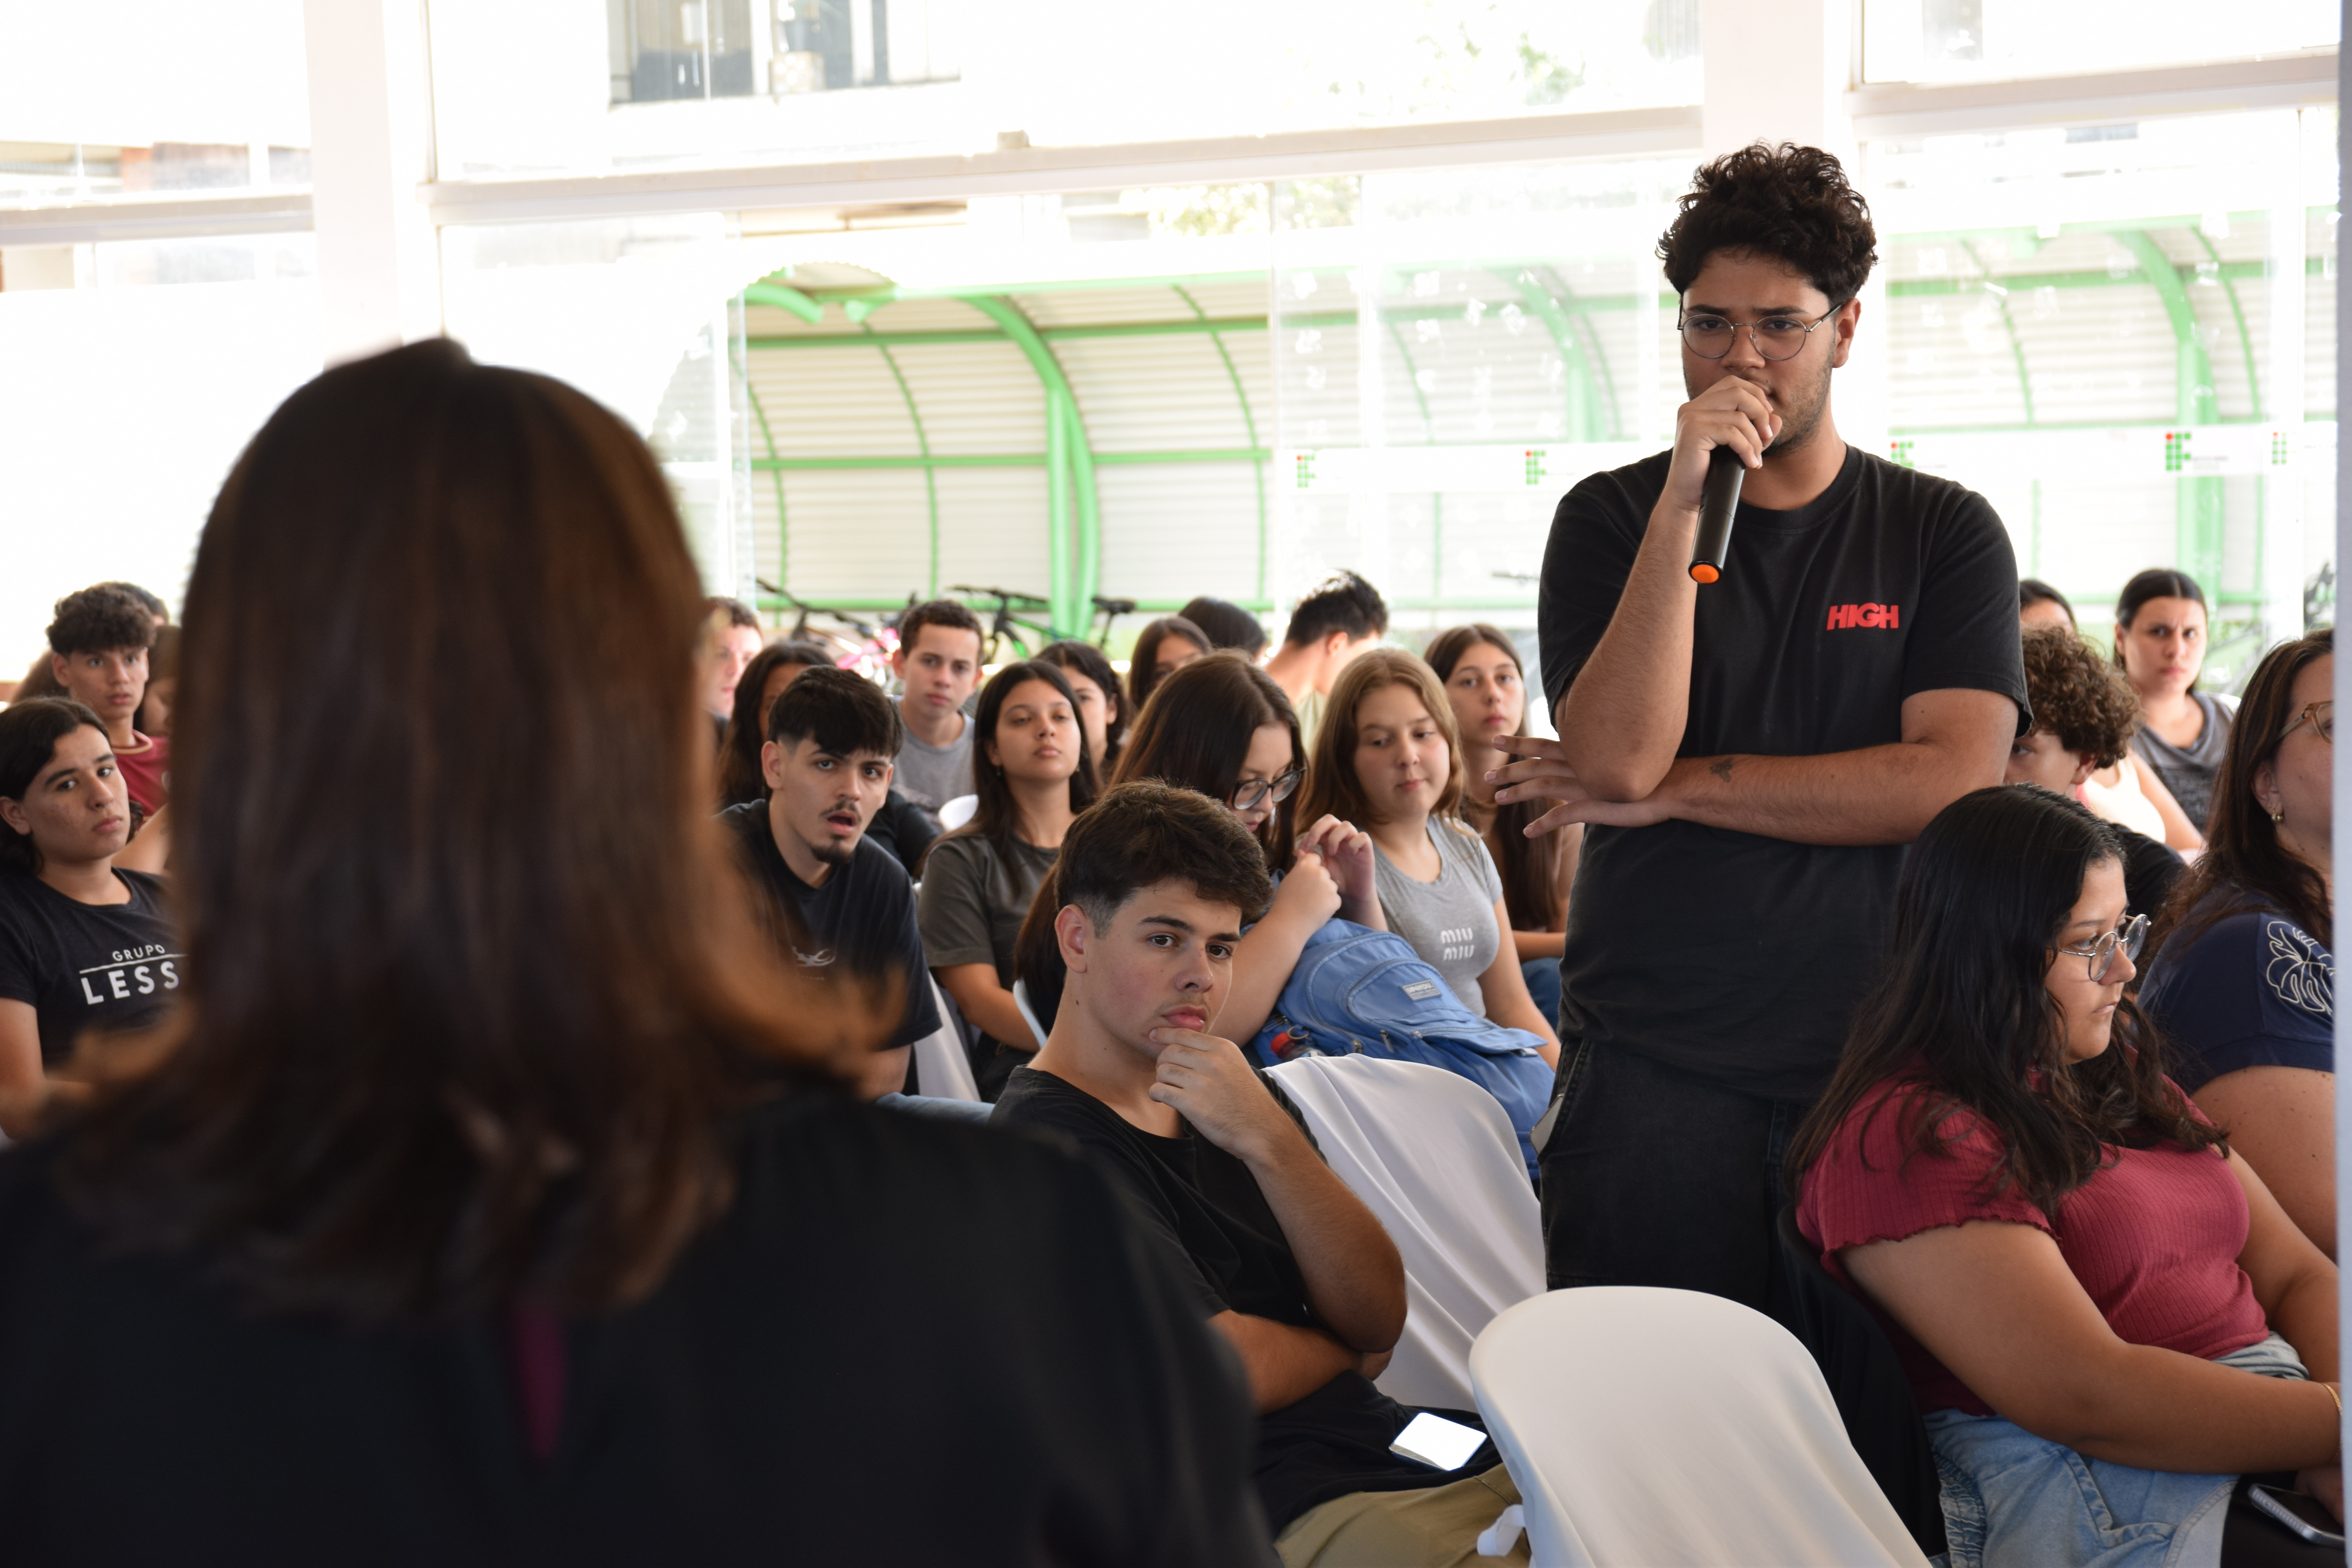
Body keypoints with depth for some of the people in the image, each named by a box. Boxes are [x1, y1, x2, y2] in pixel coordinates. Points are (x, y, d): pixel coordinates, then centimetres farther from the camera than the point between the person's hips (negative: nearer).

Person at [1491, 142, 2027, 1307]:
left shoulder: (1944, 533, 6)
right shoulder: (1611, 519, 5)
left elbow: (1953, 781, -8)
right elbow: (1617, 757, -11)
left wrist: (1676, 788, -8)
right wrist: (1685, 503, -17)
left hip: (1881, 1062, 1)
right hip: (1655, 1071, -1)